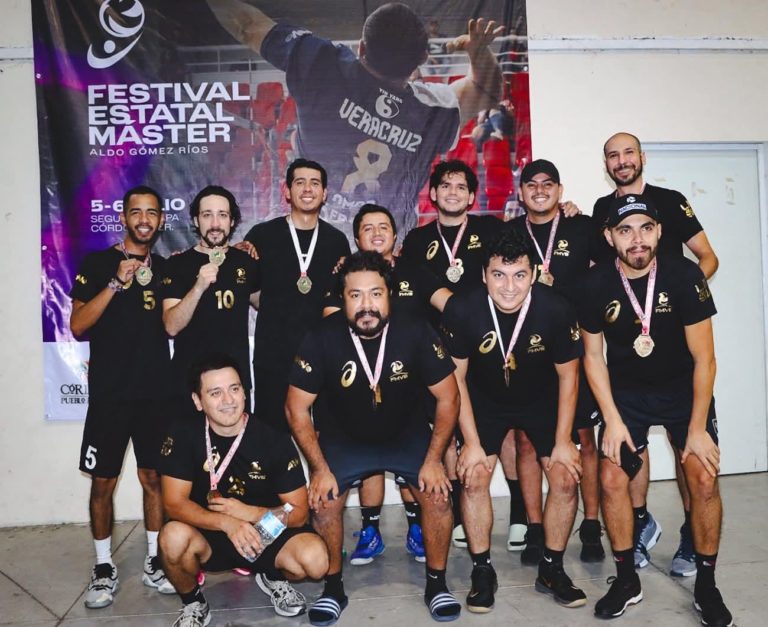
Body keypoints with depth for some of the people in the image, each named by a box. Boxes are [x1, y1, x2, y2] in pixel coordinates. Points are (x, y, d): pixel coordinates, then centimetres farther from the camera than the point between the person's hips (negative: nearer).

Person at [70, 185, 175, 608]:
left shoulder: (165, 268, 11)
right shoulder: (97, 264, 0)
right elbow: (77, 325, -8)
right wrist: (117, 283, -17)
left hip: (155, 392, 3)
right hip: (109, 393, -3)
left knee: (154, 477, 8)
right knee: (103, 481, 3)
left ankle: (154, 561, 20)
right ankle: (104, 567, 17)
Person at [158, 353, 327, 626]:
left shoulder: (275, 441, -16)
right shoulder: (183, 434, -13)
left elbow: (299, 512, -11)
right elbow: (174, 503, -16)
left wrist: (247, 513, -26)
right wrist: (227, 523, -33)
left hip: (267, 534, 0)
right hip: (209, 536, 1)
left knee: (315, 558, -29)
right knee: (173, 537, -33)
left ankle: (273, 577, 9)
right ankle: (193, 603, 0)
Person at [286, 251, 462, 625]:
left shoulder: (415, 333, -23)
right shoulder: (323, 339, -23)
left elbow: (447, 398, -12)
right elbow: (297, 408, -13)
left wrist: (433, 459, -15)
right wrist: (320, 468, -16)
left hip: (407, 435, 0)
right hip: (344, 437, 0)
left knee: (438, 494, -17)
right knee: (323, 502, -17)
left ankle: (436, 583, 7)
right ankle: (333, 587, 9)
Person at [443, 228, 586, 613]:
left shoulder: (556, 309, -28)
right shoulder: (461, 310, -29)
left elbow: (568, 375, -12)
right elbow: (456, 377, -15)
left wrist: (563, 441, -11)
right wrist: (472, 442, -15)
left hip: (542, 400, 1)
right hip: (485, 400, 0)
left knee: (566, 477, -7)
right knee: (474, 477, -12)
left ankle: (552, 569, 14)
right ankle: (482, 571, 7)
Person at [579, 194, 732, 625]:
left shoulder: (685, 275, -20)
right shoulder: (596, 285, -16)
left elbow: (704, 358, -15)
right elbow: (593, 356, -5)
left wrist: (697, 428, -16)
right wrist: (612, 420, -11)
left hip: (685, 389, -1)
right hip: (626, 392, 1)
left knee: (704, 479, -13)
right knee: (612, 478, -10)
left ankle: (706, 585, 8)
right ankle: (627, 580, 10)